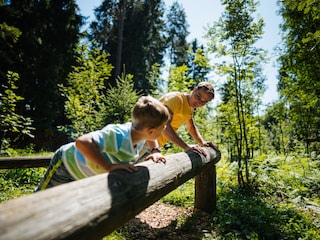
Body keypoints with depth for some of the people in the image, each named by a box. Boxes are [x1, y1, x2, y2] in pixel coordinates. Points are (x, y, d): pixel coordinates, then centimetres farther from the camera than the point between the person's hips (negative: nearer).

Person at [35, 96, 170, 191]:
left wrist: (155, 152, -9)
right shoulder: (118, 136, -43)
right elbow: (81, 142, -51)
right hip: (67, 163, -7)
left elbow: (150, 139, 8)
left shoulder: (139, 134, -17)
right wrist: (109, 167, -52)